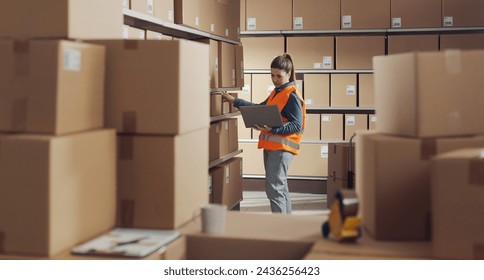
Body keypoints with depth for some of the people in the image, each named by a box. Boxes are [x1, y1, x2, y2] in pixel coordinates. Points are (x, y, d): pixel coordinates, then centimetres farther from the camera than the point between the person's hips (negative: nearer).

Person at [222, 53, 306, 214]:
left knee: (274, 187, -13)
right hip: (271, 145, 10)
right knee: (280, 186, 17)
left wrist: (272, 129, -27)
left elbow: (297, 125, -17)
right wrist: (235, 101, 16)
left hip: (282, 147, -10)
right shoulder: (276, 92, 16)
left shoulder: (292, 95, -12)